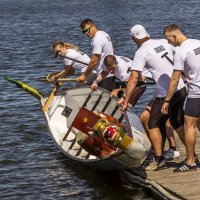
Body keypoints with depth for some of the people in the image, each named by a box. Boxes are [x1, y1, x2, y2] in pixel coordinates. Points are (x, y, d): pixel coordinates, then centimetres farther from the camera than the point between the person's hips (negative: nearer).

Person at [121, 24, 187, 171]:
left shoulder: (141, 52, -9)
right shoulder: (164, 42, 7)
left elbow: (133, 80, -12)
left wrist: (126, 102, -8)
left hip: (166, 94, -6)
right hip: (182, 89, 7)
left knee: (153, 124, 6)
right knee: (178, 123, 20)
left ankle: (159, 159, 2)